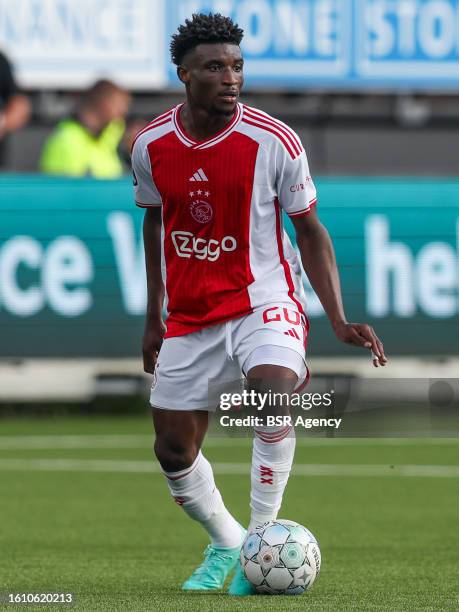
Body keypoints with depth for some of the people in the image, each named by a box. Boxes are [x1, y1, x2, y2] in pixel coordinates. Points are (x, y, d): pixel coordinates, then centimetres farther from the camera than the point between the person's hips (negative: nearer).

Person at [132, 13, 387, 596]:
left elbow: (310, 230, -3)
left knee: (274, 391, -33)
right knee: (173, 449, 5)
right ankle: (225, 545, 33)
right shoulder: (151, 145, -3)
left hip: (262, 301, -4)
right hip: (188, 315, 4)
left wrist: (340, 321, -10)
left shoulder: (273, 141, -12)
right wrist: (153, 317, 16)